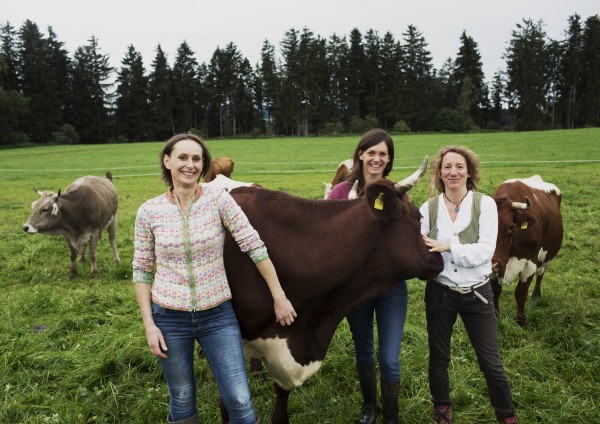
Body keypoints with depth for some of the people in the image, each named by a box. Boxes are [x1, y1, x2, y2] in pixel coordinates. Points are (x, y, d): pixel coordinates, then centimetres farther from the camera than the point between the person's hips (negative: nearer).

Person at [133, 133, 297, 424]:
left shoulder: (219, 199, -9)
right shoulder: (149, 211, -5)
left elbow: (255, 246, -8)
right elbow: (142, 271, 1)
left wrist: (279, 297, -8)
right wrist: (149, 325, -4)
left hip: (218, 315, 0)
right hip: (169, 318, 1)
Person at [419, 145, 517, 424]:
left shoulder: (485, 204, -8)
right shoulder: (428, 208, -3)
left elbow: (485, 251, -17)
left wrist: (448, 247, -26)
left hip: (477, 294, -1)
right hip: (439, 293, 2)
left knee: (490, 362, 8)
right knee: (439, 359, 16)